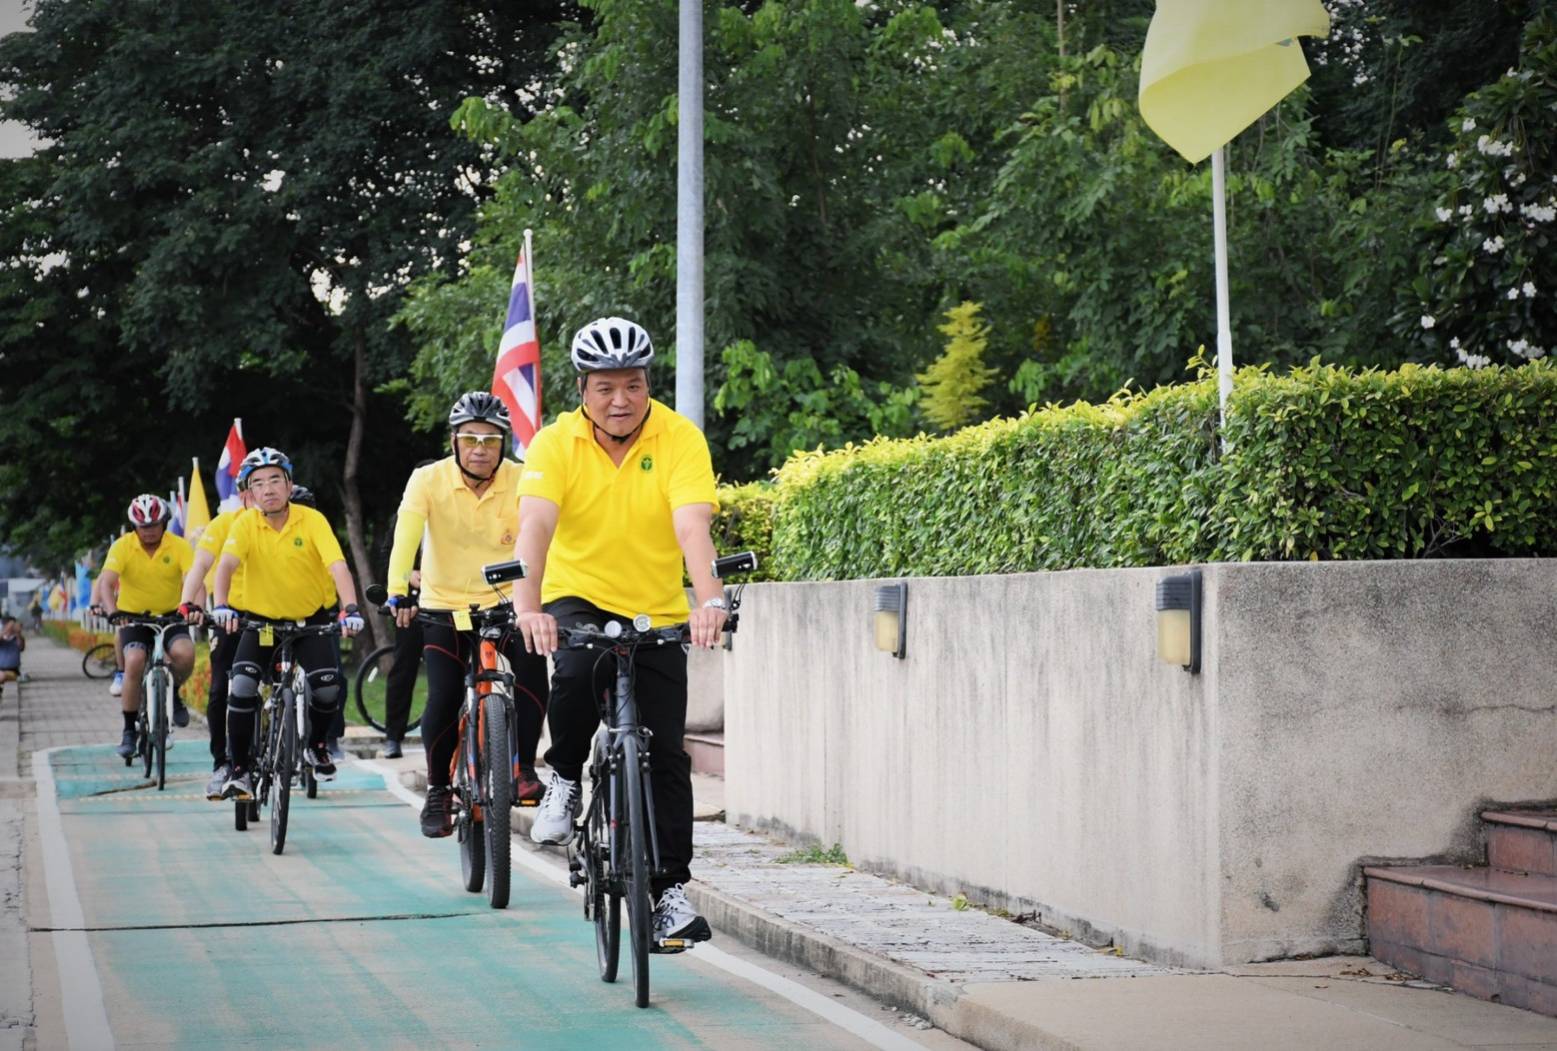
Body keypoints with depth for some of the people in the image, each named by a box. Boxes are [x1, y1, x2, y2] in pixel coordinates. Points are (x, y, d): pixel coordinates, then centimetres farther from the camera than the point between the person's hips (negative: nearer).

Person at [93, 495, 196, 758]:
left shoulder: (180, 547, -12)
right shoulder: (123, 547, -13)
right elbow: (106, 581, -25)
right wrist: (111, 611, -44)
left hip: (170, 615, 0)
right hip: (133, 615, 0)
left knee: (184, 654, -29)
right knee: (134, 662, -25)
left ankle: (172, 692, 5)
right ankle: (129, 730, -9)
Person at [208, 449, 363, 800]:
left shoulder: (312, 521, -17)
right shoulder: (246, 524, -14)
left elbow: (338, 565, -28)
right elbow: (226, 565, -28)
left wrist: (350, 609, -44)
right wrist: (221, 606, -47)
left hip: (311, 617, -1)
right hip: (262, 618, 1)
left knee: (328, 688, -18)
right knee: (242, 688, -20)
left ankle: (316, 745, 14)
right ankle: (239, 770, -5)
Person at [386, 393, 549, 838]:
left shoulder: (521, 482, -13)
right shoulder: (429, 480, -14)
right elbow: (406, 537, -26)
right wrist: (398, 593, -41)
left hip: (505, 604, 1)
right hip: (444, 605, 0)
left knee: (532, 667, -24)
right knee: (444, 698, -13)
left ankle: (524, 768, -8)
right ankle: (437, 791, 8)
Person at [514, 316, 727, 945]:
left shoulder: (680, 439, -14)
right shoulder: (556, 443, -12)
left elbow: (692, 524, -27)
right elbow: (535, 525, -26)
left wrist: (710, 600, -44)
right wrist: (527, 605, -43)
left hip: (656, 612, 1)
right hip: (578, 597, -1)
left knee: (665, 755, -4)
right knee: (576, 671, -34)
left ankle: (670, 889, 6)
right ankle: (564, 781, -7)